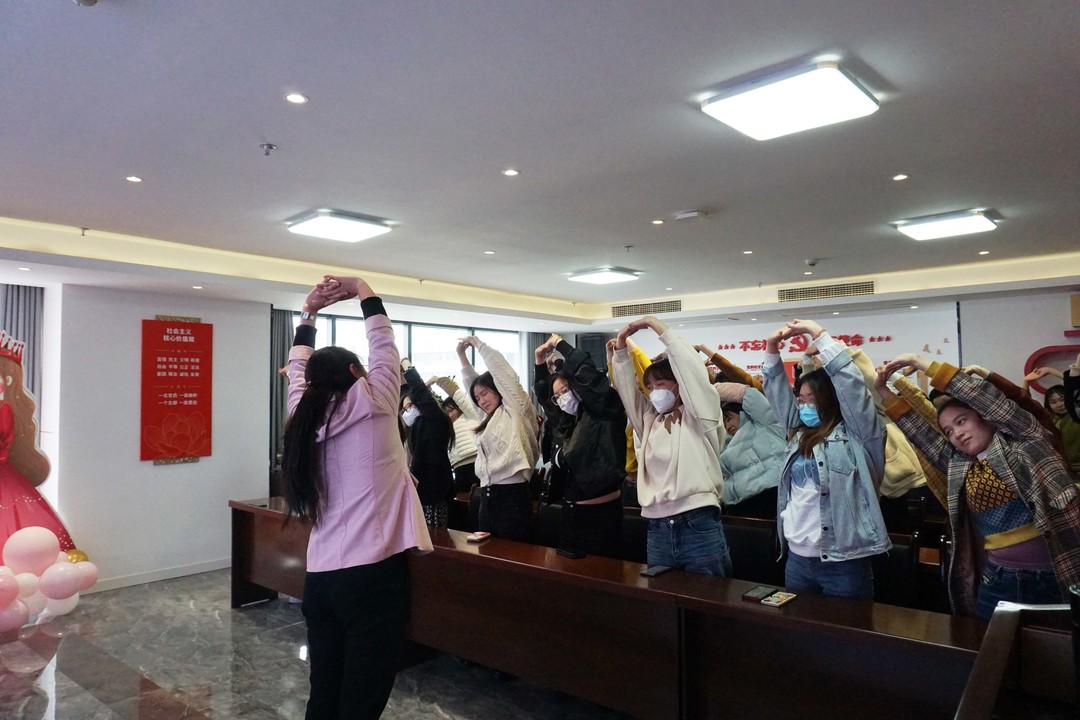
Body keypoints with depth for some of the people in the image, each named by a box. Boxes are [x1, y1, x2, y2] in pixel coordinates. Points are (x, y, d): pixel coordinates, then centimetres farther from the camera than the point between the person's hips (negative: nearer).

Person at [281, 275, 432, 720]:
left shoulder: (305, 417, 8)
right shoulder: (371, 404, -5)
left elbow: (298, 371, 23)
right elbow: (384, 345, 6)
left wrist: (308, 314, 26)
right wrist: (363, 290, 17)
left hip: (319, 578, 6)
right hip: (372, 575, -6)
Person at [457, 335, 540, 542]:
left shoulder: (516, 410, -1)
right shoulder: (490, 420, 21)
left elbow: (500, 369, -5)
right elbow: (473, 383, 28)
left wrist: (478, 343, 5)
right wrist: (462, 354, 24)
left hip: (511, 496, -9)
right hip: (487, 497, 9)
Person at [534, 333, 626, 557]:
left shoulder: (604, 414, -9)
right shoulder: (564, 423, 10)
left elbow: (586, 371, -19)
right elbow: (542, 394, 25)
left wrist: (559, 344, -7)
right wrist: (540, 361, 13)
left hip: (602, 513, -7)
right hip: (571, 512, 7)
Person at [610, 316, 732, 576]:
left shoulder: (699, 416, 1)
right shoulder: (650, 420, 16)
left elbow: (689, 365, -8)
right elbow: (626, 385, 12)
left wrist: (659, 327, -5)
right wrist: (621, 347, 1)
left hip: (699, 527, -5)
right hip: (658, 531, 5)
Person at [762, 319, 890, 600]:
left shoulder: (857, 434, -4)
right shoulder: (800, 433, 13)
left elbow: (850, 383, -15)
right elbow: (777, 393, 15)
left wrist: (818, 334, -13)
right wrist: (772, 348, 3)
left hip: (843, 563, -6)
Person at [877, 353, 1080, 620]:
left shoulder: (1024, 439, 0)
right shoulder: (959, 465, 12)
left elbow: (981, 394, -10)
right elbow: (923, 435, 10)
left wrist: (921, 363, -10)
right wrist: (887, 394, 1)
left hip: (1056, 577, -5)